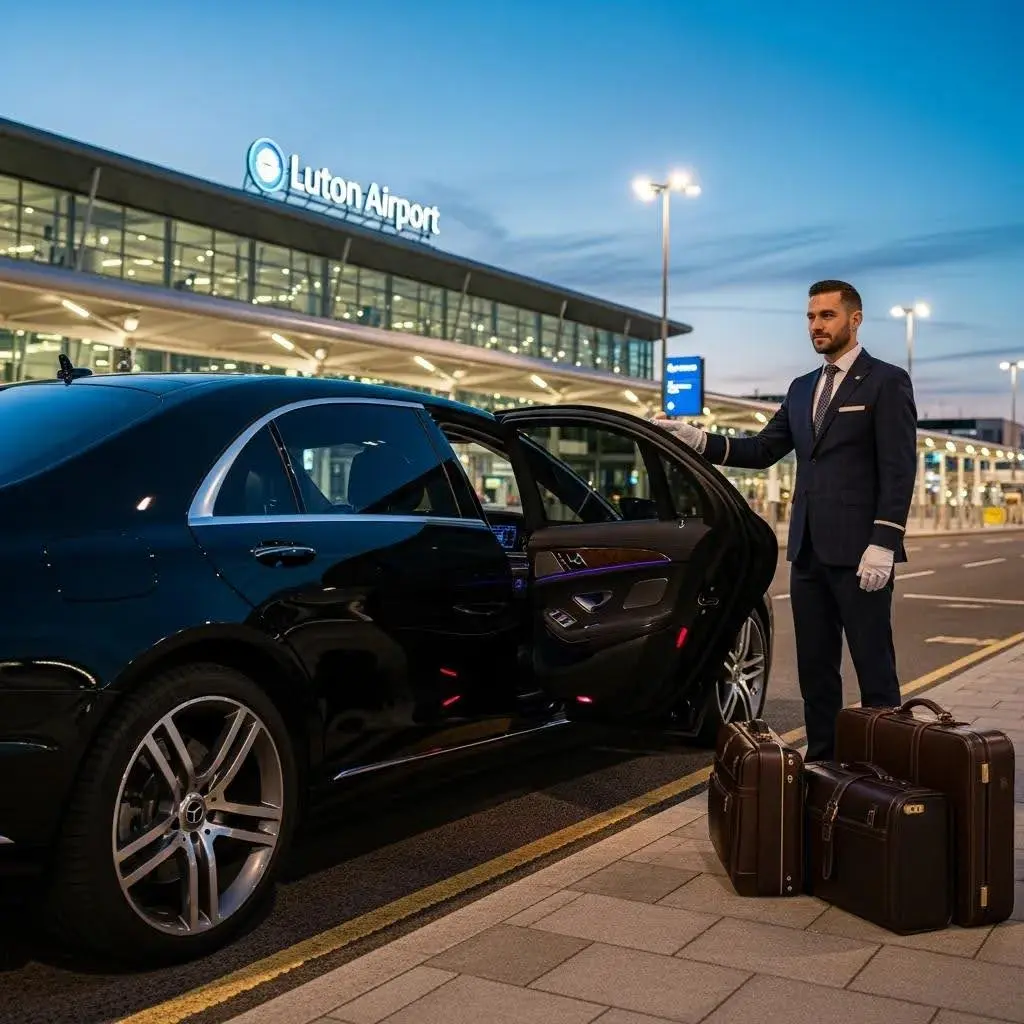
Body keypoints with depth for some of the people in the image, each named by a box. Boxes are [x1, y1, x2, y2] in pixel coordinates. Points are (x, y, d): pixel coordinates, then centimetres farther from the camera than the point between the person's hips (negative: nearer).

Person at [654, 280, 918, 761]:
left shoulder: (887, 382, -3)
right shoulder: (801, 389, 17)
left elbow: (899, 470, -10)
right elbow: (761, 451, 12)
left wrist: (882, 544, -18)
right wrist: (697, 439, -1)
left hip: (858, 550, -7)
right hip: (808, 549, 7)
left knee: (874, 669, 0)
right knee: (815, 668, 11)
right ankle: (821, 762, 20)